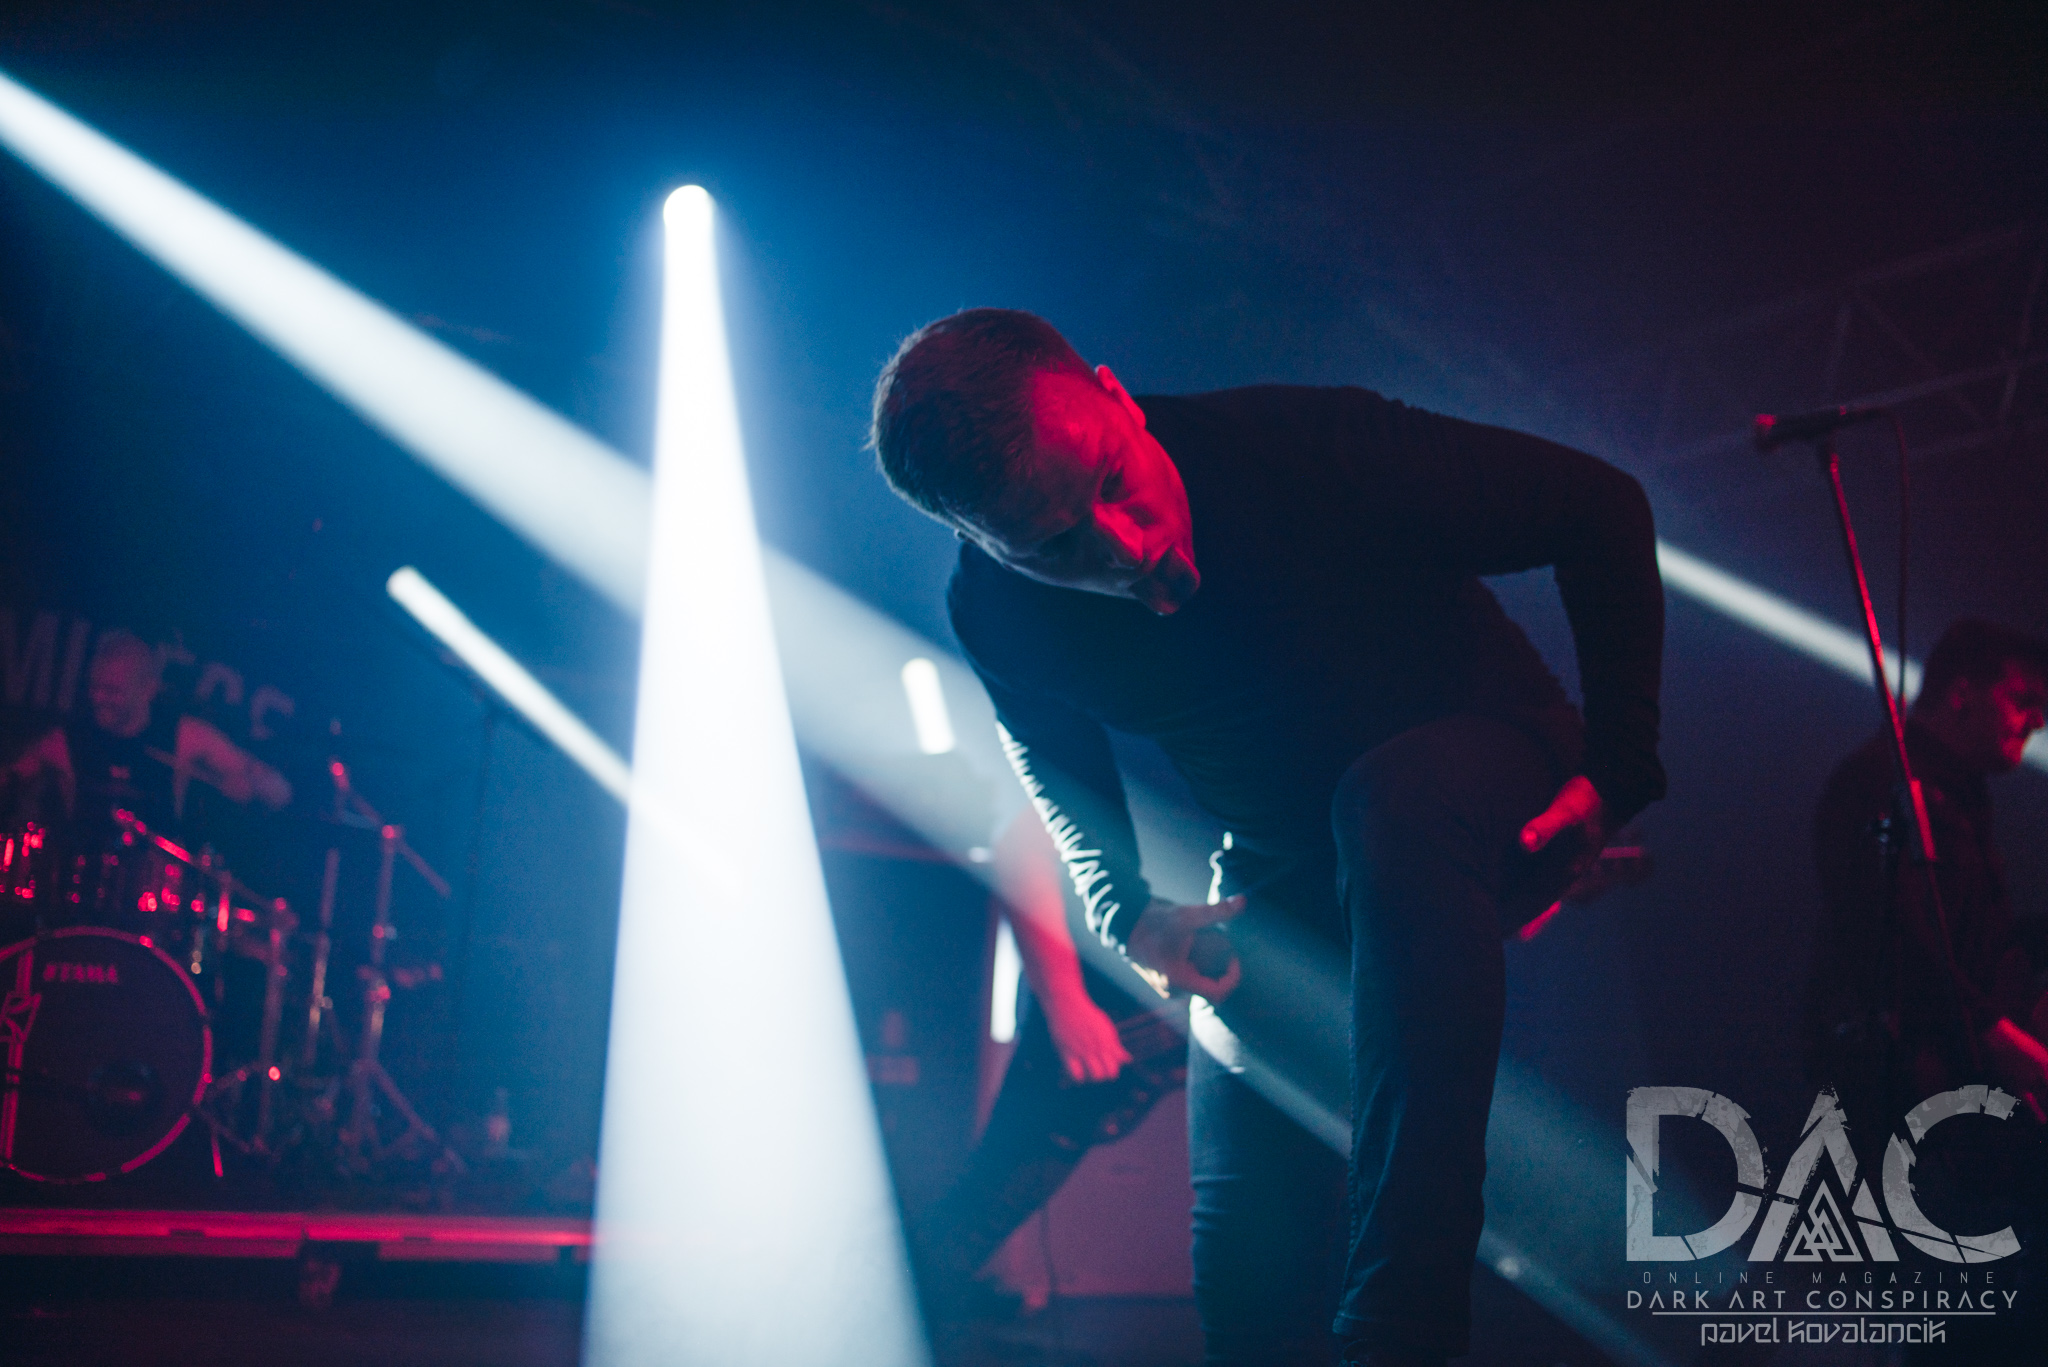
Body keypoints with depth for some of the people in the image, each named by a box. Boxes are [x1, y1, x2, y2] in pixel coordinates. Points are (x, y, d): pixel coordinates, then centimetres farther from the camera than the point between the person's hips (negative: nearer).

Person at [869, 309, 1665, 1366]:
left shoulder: (1313, 445, -28)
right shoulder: (993, 613, -16)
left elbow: (1600, 508, -18)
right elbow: (1058, 771, 6)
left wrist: (1616, 774, -21)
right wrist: (1126, 916, -10)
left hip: (1487, 783, -3)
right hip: (1282, 885, 4)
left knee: (1389, 803, -40)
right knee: (1248, 1248, -5)